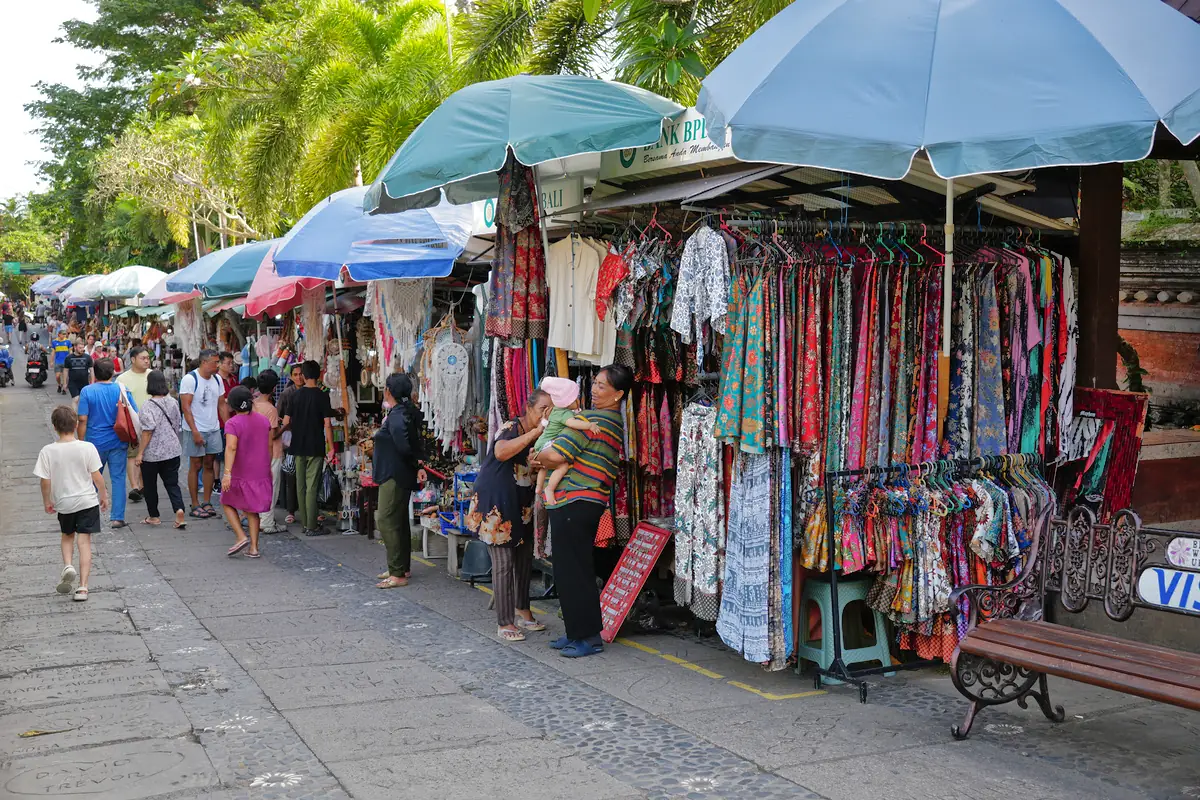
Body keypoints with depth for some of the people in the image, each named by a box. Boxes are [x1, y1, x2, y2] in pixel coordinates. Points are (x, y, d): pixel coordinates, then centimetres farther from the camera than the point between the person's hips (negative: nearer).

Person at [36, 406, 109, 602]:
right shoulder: (87, 448, -12)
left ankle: (68, 565, 0)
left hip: (63, 503, 1)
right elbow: (97, 476, -8)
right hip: (87, 501, -1)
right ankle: (83, 586, -1)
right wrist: (103, 496, 7)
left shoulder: (48, 451, -11)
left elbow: (45, 481, -7)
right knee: (84, 542, 2)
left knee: (67, 536, 25)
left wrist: (47, 501, 10)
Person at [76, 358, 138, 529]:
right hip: (118, 442, 0)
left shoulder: (87, 391, -8)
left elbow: (82, 419, -10)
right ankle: (118, 518, 2)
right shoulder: (122, 391, -4)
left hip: (95, 442, 0)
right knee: (118, 479, 4)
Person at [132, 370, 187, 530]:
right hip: (172, 450, 5)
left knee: (150, 485, 12)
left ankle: (154, 516, 22)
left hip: (152, 453, -5)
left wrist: (140, 453, -15)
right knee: (172, 483, 8)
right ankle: (179, 510, -13)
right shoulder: (173, 403, 2)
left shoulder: (147, 405, -16)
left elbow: (148, 431, -20)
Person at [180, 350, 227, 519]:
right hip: (195, 430, -6)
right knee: (195, 466, 1)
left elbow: (221, 405, 13)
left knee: (209, 465, 8)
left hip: (214, 429, 6)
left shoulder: (217, 379, 7)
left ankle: (207, 503, 15)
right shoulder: (190, 379, -12)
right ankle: (195, 505, 8)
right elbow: (186, 407, -15)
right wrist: (195, 431, -20)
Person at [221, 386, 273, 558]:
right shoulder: (263, 420, 4)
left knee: (227, 503, 17)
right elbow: (269, 446, 11)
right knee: (252, 509, 15)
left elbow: (231, 448, -26)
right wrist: (268, 468, 23)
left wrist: (227, 473, -30)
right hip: (261, 473, 5)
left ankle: (242, 537, 1)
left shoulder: (233, 423, -14)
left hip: (240, 474, -5)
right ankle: (254, 547, 11)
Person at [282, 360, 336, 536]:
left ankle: (304, 523, 17)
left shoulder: (295, 396, 2)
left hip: (298, 446, 4)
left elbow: (286, 423, 2)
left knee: (301, 485, 11)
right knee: (312, 487, -3)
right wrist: (331, 447, -4)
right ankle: (311, 527, -2)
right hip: (315, 447, -4)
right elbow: (327, 424, -11)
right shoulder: (322, 396, -8)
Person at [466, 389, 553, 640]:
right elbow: (500, 452, -38)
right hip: (497, 502, -8)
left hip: (523, 505, 8)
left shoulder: (543, 436, 6)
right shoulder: (511, 428, -16)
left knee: (524, 558, 14)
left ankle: (522, 610, 29)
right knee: (503, 562, -7)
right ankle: (504, 624, -1)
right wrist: (537, 431, -35)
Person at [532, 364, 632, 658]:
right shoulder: (616, 423, 15)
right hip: (590, 503, 10)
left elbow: (555, 456, -21)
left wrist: (537, 459, 1)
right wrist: (546, 462, 9)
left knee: (572, 571, -3)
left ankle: (588, 637, 2)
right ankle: (577, 633, 23)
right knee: (576, 569, 16)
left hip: (573, 504, -10)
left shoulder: (591, 419, -15)